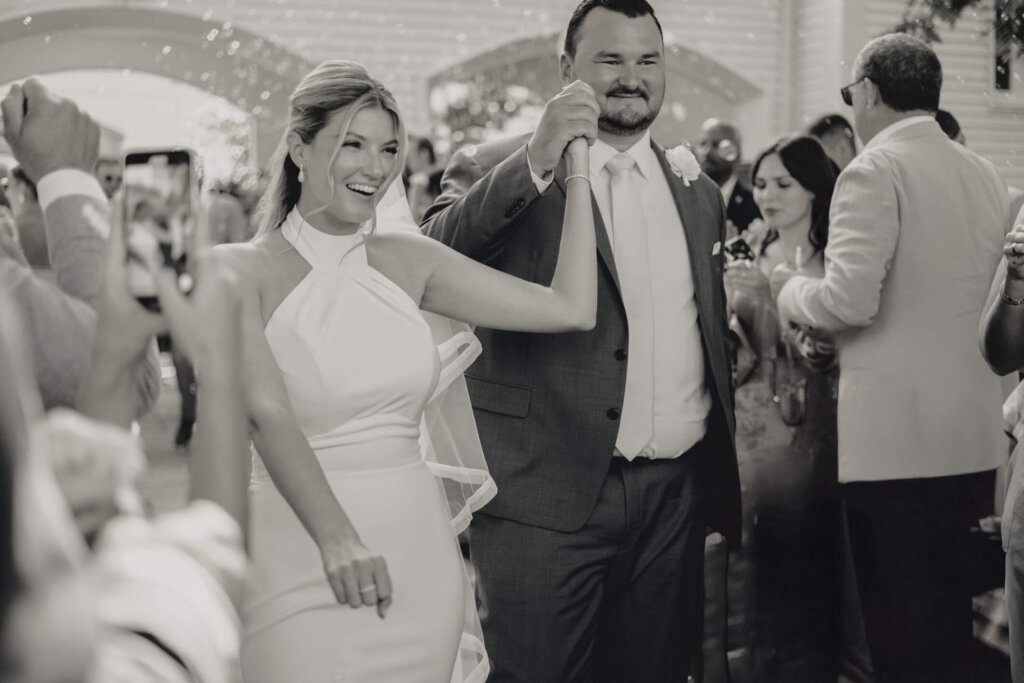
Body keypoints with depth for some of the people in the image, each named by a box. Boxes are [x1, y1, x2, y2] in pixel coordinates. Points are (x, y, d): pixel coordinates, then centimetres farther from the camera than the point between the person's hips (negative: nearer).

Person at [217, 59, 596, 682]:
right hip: (303, 564, -4)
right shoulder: (240, 271, -7)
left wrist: (577, 163, 1)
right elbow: (267, 413, -22)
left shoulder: (408, 261, 5)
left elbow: (572, 309, 0)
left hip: (419, 558, 4)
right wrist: (337, 539, -35)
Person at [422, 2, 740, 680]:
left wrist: (719, 495, 18)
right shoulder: (495, 173, -2)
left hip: (675, 498, 5)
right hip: (546, 501, -4)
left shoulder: (699, 192, 13)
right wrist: (532, 164, -29)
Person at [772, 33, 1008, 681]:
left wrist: (789, 287, 0)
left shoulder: (875, 170, -11)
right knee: (952, 625, 16)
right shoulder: (986, 174, 11)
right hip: (974, 438, 7)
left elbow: (850, 300, -18)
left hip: (895, 439, -7)